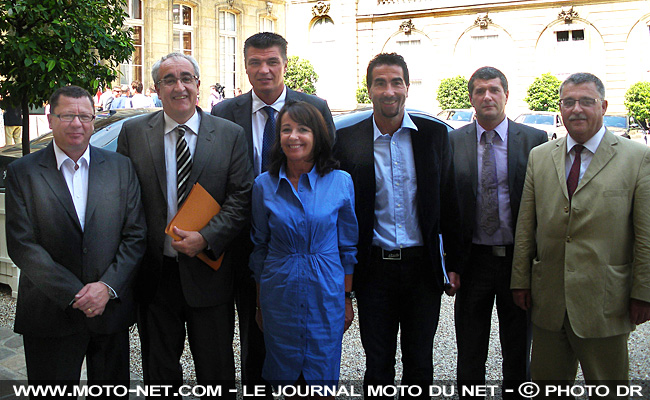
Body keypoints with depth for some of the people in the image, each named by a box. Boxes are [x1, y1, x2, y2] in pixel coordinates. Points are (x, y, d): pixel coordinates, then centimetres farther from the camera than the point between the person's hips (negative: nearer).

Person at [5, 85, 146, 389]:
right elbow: (22, 246, -8)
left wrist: (108, 287, -12)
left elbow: (135, 236, 1)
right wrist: (73, 295, -15)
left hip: (111, 309, 2)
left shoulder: (120, 167, 4)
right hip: (49, 315, -1)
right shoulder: (22, 172, -1)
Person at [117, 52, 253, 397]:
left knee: (216, 371, 15)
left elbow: (241, 198, -5)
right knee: (159, 371, 19)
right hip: (154, 271, 2)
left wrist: (206, 238, -17)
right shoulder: (133, 132, 2)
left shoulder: (230, 134, -2)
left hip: (207, 271, -1)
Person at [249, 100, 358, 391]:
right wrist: (260, 304, 8)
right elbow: (260, 246, 5)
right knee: (286, 377, 13)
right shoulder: (264, 185, -2)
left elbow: (348, 245, 2)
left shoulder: (340, 182, -5)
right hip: (280, 296, 1)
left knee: (321, 379, 10)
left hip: (326, 294, -1)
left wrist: (347, 298, 3)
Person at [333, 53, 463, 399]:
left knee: (420, 366, 15)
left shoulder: (435, 134, 1)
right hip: (374, 269, -1)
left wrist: (453, 264, 3)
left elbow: (448, 204, 5)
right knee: (377, 367, 11)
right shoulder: (348, 140, -3)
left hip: (423, 267, 1)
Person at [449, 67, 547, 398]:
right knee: (470, 352, 14)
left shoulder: (535, 140, -2)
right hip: (473, 259, 1)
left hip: (519, 258, 0)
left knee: (518, 350, 16)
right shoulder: (452, 141, 0)